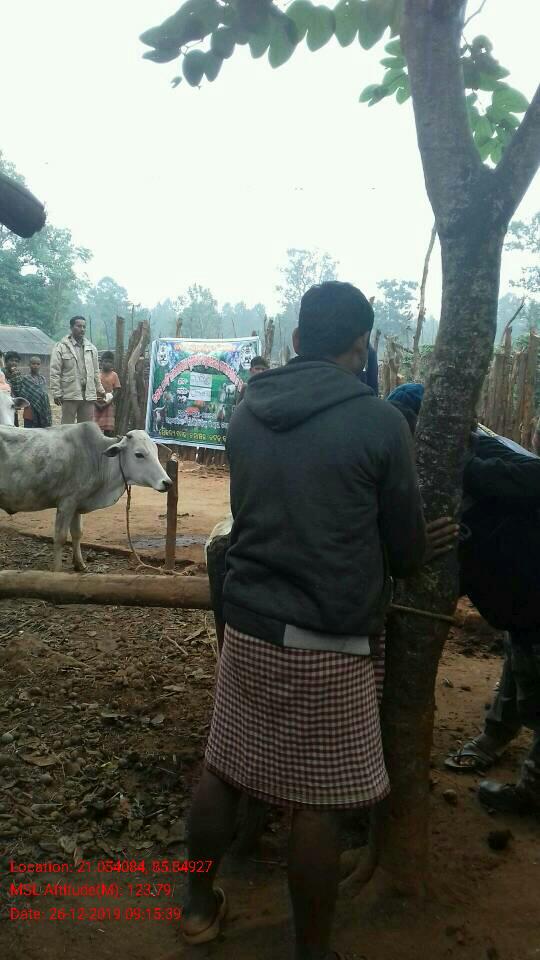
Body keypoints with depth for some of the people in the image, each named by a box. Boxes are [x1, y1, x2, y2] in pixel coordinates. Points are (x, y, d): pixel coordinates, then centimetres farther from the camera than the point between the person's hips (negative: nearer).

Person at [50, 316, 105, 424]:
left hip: (88, 395, 5)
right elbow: (55, 373, -5)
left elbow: (96, 372, 21)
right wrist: (57, 393, -9)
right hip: (70, 395, -5)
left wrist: (99, 389, 18)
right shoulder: (61, 347, -2)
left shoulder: (91, 348, 15)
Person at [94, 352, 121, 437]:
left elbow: (117, 391, 0)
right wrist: (96, 403, -10)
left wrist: (108, 403, -12)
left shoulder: (114, 375, 2)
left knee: (108, 429, -3)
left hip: (108, 405, -1)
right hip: (97, 405, 1)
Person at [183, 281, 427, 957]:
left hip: (246, 624, 5)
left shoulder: (245, 413, 2)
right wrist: (385, 573, 20)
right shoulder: (380, 423, -12)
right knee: (315, 803, 9)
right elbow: (408, 547, -1)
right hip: (327, 642, -4)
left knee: (222, 769, 19)